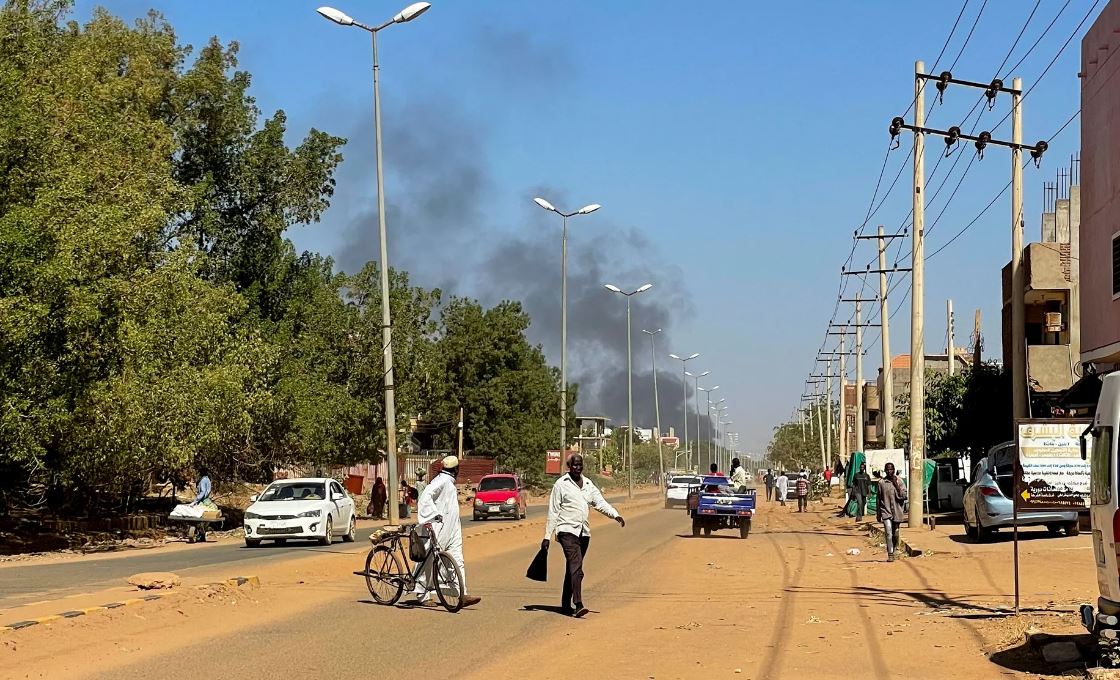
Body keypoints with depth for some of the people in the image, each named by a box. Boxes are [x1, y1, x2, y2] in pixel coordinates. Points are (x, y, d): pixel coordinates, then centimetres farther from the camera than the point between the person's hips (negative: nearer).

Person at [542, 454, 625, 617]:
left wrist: (615, 515, -13)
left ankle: (566, 604, 22)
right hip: (567, 531, -6)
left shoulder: (588, 484, 15)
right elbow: (553, 512, -1)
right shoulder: (561, 484, -1)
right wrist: (547, 536, -4)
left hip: (584, 533, 6)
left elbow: (600, 502, 6)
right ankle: (578, 605, -28)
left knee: (573, 569, 12)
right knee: (576, 568, -20)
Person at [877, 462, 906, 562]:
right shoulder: (881, 482, 1)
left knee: (895, 534, 11)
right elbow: (878, 499, 6)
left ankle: (894, 548, 34)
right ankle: (890, 554, -13)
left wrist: (896, 485, -17)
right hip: (886, 511, -1)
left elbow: (903, 496, -8)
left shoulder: (899, 481, 0)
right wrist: (878, 514, 7)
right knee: (888, 533, -14)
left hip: (897, 511, 1)